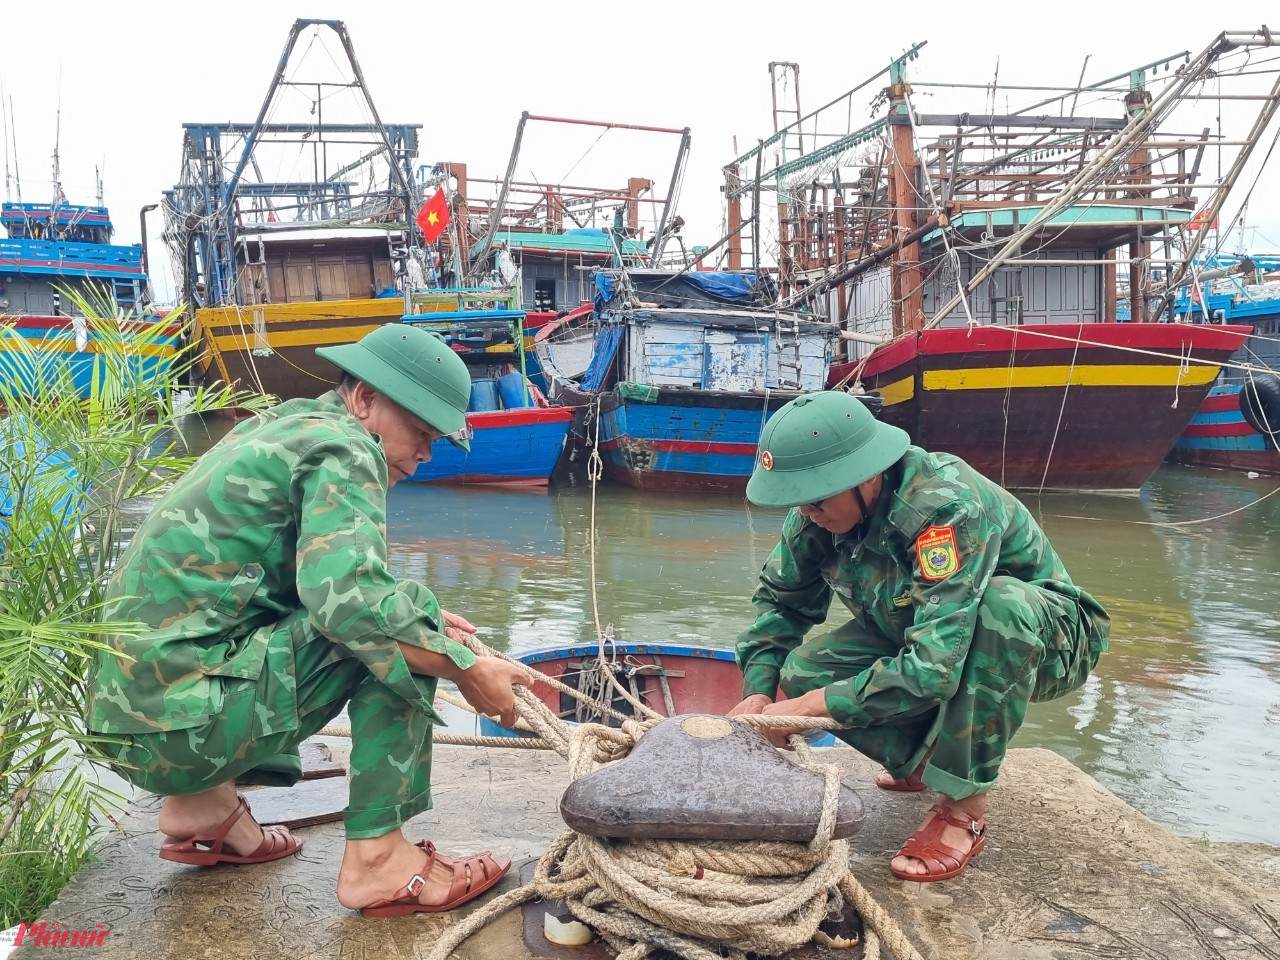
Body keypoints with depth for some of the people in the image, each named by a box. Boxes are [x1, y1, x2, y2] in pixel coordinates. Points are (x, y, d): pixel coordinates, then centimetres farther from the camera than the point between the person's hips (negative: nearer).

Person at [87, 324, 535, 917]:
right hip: (180, 722, -9)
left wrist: (424, 619, 11)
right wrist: (466, 670, -16)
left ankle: (207, 802, 18)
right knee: (397, 640, -11)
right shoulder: (343, 448, -11)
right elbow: (349, 598, -27)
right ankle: (377, 856, -9)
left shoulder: (286, 425, 16)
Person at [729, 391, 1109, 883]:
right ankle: (927, 757, 10)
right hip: (919, 635, 6)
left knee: (1001, 604, -41)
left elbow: (932, 668, -42)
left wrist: (806, 709, -35)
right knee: (802, 672, -18)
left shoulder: (950, 508, -37)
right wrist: (758, 692, -15)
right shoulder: (817, 511, -15)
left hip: (1045, 639, -6)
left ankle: (963, 809, -24)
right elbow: (780, 599, 2)